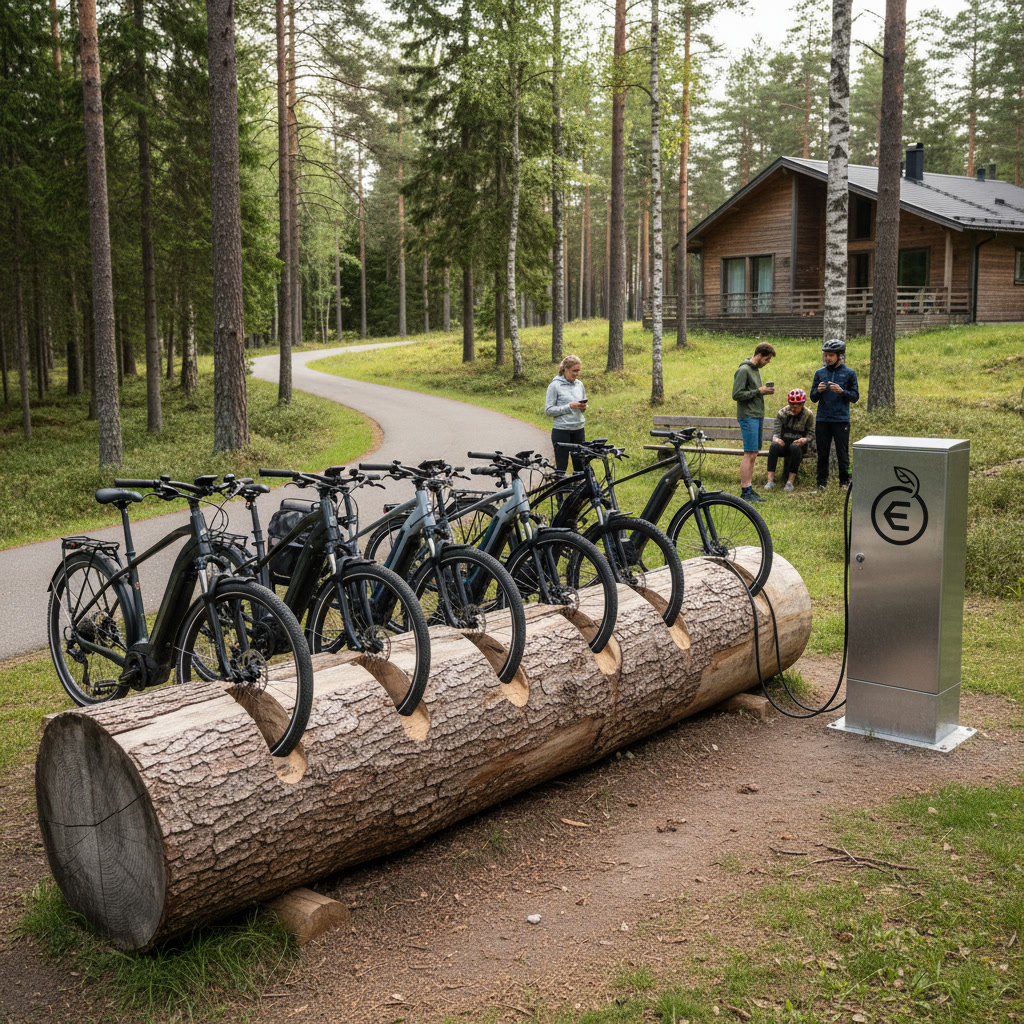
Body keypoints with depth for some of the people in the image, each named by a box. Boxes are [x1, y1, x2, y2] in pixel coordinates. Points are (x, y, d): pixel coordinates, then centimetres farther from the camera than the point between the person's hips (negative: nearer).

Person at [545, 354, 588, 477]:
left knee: (580, 465, 8)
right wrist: (569, 407, -19)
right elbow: (548, 410, -11)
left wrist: (584, 407, -3)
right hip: (561, 430, -5)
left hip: (578, 430, 5)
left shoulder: (579, 384, 9)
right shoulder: (555, 386, -8)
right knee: (561, 466, -1)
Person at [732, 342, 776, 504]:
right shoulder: (743, 370, -12)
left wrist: (765, 390, 5)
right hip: (748, 417, -9)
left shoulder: (756, 370, 17)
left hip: (757, 417, 9)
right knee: (749, 454, -10)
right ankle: (745, 492, -8)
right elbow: (737, 394, -17)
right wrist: (758, 391, -16)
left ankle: (749, 489, 14)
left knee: (753, 454, 9)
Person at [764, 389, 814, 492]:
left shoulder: (808, 414, -2)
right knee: (774, 446, -33)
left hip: (799, 445, -1)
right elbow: (776, 431, -5)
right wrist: (776, 438, -30)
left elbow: (811, 434, -2)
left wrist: (804, 440, -26)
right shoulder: (782, 412, 0)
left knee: (795, 447, -38)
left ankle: (791, 481, -35)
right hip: (784, 443, 1)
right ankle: (770, 479, -39)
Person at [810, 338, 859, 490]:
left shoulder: (849, 373, 2)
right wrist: (818, 391, -11)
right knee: (822, 454, 5)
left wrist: (841, 391, -16)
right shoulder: (820, 373, 9)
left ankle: (844, 482, 12)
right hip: (822, 420, 2)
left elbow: (855, 397, 1)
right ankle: (821, 482, 11)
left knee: (842, 454, 1)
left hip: (841, 420, -2)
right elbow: (813, 398, 11)